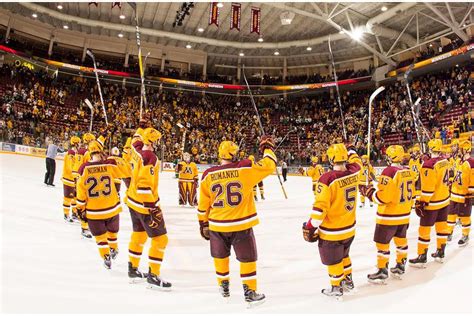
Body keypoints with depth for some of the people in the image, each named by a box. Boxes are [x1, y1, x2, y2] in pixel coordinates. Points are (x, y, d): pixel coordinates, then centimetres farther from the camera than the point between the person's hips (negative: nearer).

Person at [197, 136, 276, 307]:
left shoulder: (208, 175, -4)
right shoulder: (245, 169, -12)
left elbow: (203, 205, 2)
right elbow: (269, 165, -3)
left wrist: (204, 224, 14)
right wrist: (268, 147, 14)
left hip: (217, 225, 3)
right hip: (241, 225, -2)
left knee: (220, 256, 25)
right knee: (247, 258, 13)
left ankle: (223, 286, 37)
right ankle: (250, 293, 20)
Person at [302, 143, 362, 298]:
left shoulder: (327, 178, -25)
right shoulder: (353, 172, -8)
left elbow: (320, 206, -24)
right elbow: (356, 162, 19)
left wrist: (310, 227, -14)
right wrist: (351, 150, 37)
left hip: (331, 231, -6)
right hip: (349, 228, 7)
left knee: (333, 260, 13)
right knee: (343, 255, 29)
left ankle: (336, 288, 29)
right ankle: (348, 281, 44)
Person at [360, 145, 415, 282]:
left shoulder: (389, 172, -21)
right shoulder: (409, 172, 3)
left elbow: (383, 197, -23)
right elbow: (411, 195, 12)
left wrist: (369, 192, -8)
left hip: (389, 216, -8)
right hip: (404, 216, 8)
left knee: (382, 243, 5)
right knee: (401, 240, 21)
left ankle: (382, 271, 14)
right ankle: (400, 266, 35)